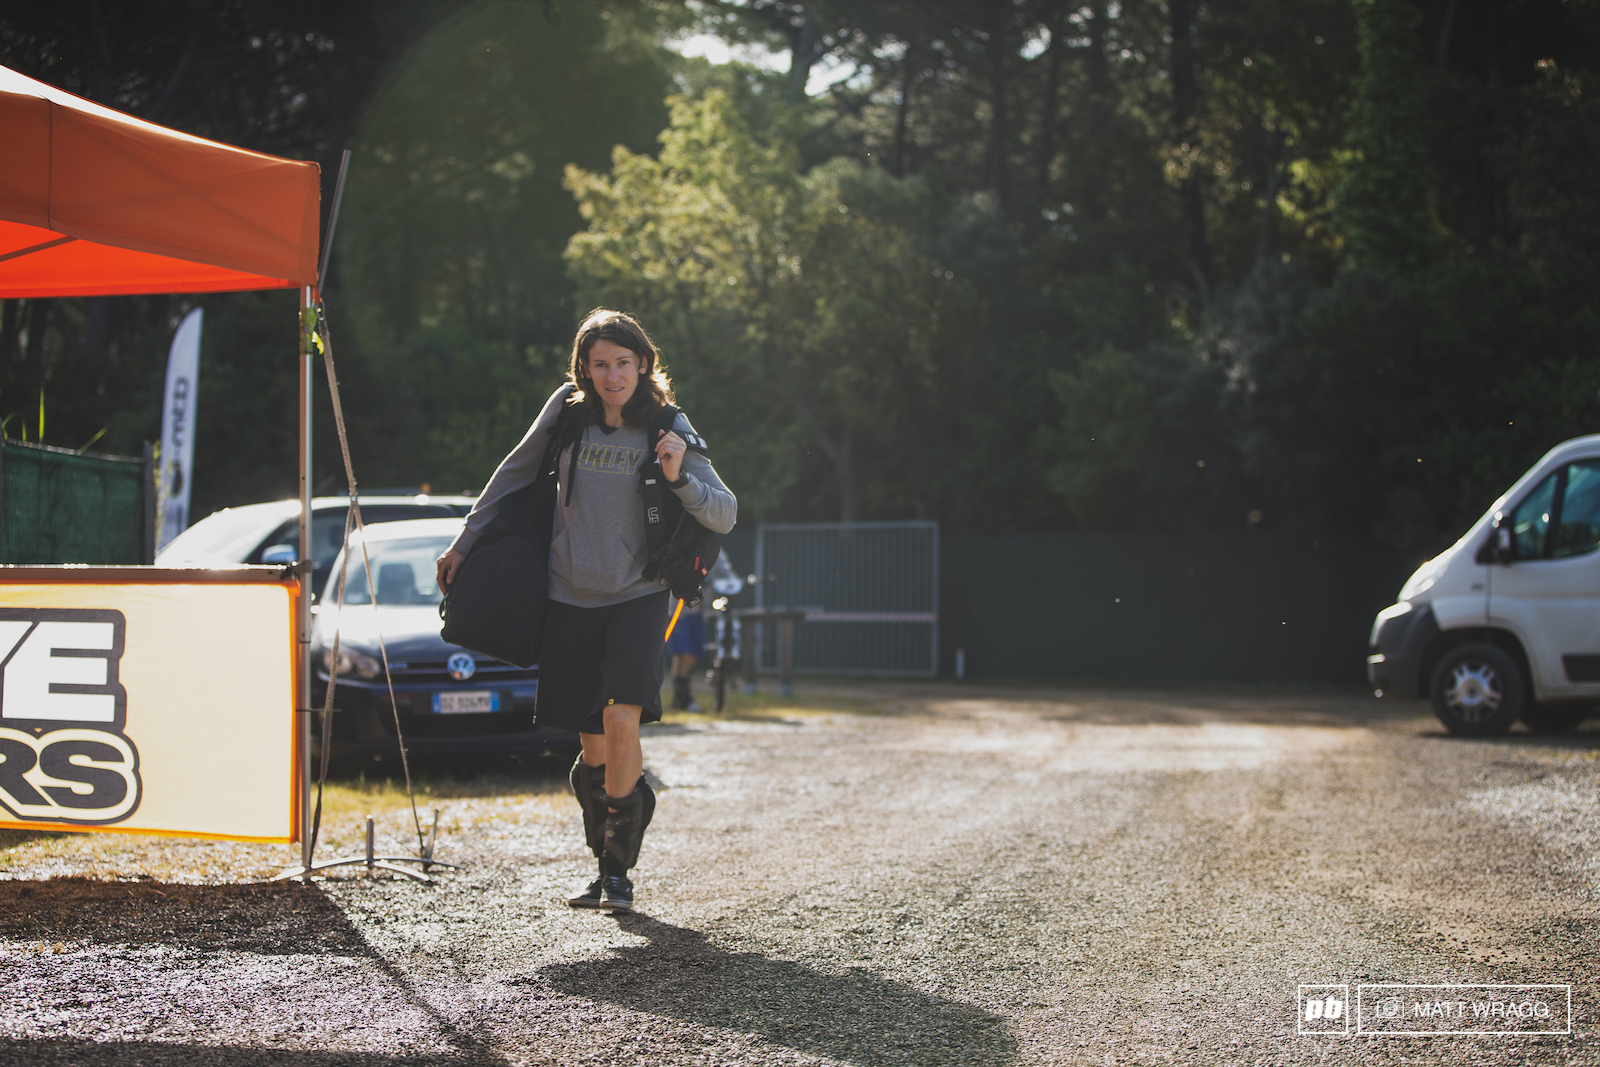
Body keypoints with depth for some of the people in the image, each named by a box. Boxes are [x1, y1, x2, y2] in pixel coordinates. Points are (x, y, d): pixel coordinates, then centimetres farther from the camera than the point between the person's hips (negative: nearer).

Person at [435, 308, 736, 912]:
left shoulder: (668, 427, -4)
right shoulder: (567, 411, -1)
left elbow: (725, 516, -7)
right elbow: (516, 474, 14)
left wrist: (679, 478, -25)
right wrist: (465, 542, 16)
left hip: (636, 596, -2)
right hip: (570, 599, 2)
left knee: (622, 721, -20)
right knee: (593, 748, 3)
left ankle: (619, 868, -4)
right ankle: (604, 865, 23)